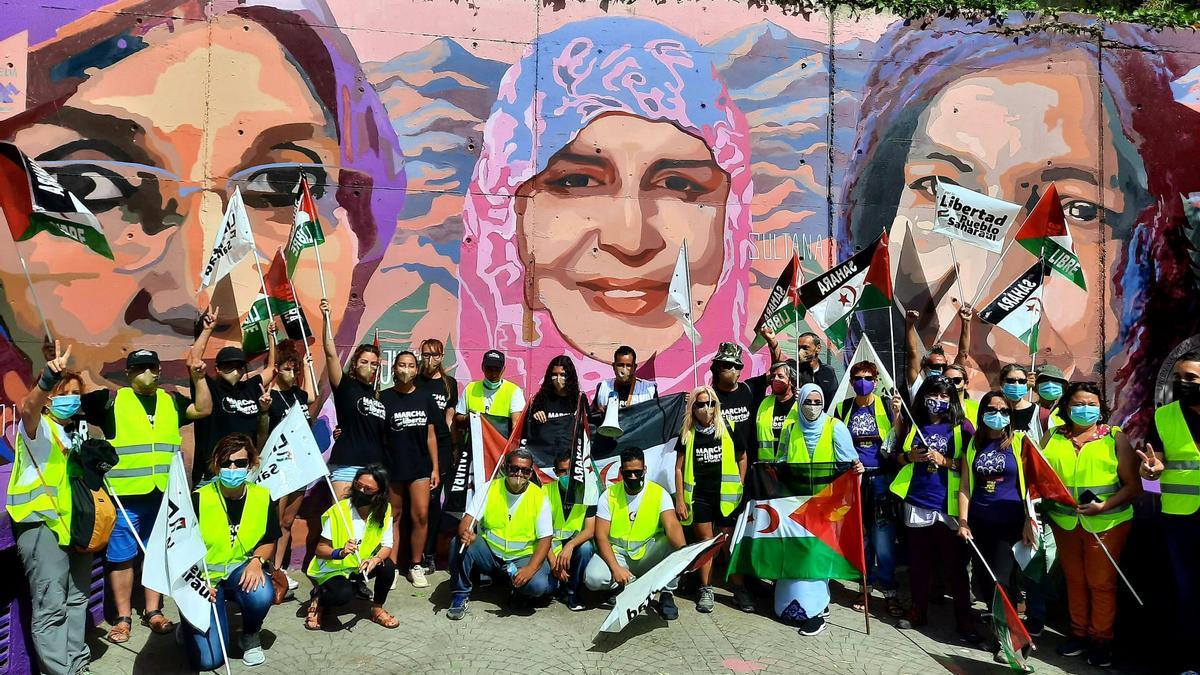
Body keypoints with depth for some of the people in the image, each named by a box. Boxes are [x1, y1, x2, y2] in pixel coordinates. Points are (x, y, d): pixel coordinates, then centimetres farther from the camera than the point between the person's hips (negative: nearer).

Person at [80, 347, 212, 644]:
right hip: (124, 497, -3)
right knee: (121, 557, 5)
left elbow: (203, 409, 6)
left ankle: (153, 611, 23)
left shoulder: (172, 401, 12)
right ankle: (123, 617, 17)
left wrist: (198, 376, -3)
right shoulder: (111, 400, 0)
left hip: (163, 496, 3)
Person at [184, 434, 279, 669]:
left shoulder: (263, 497, -6)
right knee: (208, 659, -17)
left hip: (241, 569, 2)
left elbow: (269, 542, 7)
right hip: (205, 575, -2)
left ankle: (250, 636, 1)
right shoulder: (200, 499, -14)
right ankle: (192, 624, 20)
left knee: (261, 594, -36)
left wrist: (257, 561, -15)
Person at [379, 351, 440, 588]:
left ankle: (416, 566, 9)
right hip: (392, 465, -1)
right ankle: (391, 566, 15)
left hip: (420, 464, 1)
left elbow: (430, 434, 7)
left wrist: (435, 467, 6)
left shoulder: (425, 396, 4)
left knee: (421, 515, -4)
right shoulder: (385, 397, -2)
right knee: (394, 516, 7)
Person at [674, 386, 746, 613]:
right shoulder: (687, 434, 1)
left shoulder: (728, 429, -1)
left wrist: (740, 486, 4)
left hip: (725, 495, -1)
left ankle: (739, 587, 17)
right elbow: (679, 468, 5)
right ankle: (706, 590, 15)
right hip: (699, 496, 1)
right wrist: (680, 499, 1)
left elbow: (741, 458, 10)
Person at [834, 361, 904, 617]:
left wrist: (897, 413, -21)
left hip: (881, 478, -3)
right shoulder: (843, 408, 7)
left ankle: (889, 592, 7)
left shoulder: (886, 404, 0)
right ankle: (865, 587, 24)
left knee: (883, 536, -5)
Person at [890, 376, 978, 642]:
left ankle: (964, 618, 11)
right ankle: (918, 610, 26)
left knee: (955, 563, 0)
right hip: (916, 504, 3)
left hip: (949, 505, -3)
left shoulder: (962, 426, 0)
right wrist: (910, 456, -3)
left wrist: (945, 461, -14)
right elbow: (897, 456, 16)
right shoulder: (912, 425, 9)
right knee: (918, 561, 12)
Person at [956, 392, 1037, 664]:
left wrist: (1029, 521, -8)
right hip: (979, 524, 4)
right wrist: (963, 521, 1)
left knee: (1002, 582, -8)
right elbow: (965, 485, 8)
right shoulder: (973, 444, 8)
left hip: (1011, 524, -4)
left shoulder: (1020, 441, -2)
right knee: (984, 581, 8)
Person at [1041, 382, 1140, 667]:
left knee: (1101, 582, 4)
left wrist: (1104, 506, -17)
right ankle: (1078, 634, 27)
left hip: (1107, 522, -2)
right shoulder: (1053, 438, 5)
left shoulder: (1114, 438, -1)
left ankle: (1101, 640, 19)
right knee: (1075, 580, 13)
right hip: (1064, 523, 3)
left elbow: (1133, 485, -4)